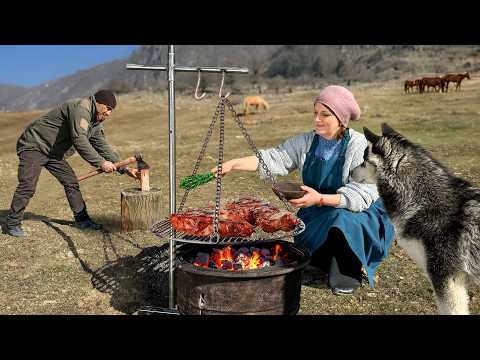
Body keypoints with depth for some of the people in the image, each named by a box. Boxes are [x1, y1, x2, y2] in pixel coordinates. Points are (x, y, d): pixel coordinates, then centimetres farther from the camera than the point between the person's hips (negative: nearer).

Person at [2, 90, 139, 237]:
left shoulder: (96, 123, 6)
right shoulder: (80, 107, -24)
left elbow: (103, 147, 8)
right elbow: (79, 140, -34)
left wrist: (124, 168, 0)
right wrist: (101, 163, -33)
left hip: (54, 152, 9)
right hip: (34, 146, -9)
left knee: (71, 182, 5)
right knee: (28, 186, -14)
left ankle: (82, 220, 14)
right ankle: (12, 224, 0)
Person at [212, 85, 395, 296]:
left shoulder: (359, 146, -18)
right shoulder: (306, 142, -2)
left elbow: (361, 195, -24)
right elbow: (274, 158, -9)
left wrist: (320, 199, -37)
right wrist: (234, 164, -21)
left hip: (360, 212, -4)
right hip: (319, 215, 5)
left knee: (343, 221, -35)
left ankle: (347, 272, -8)